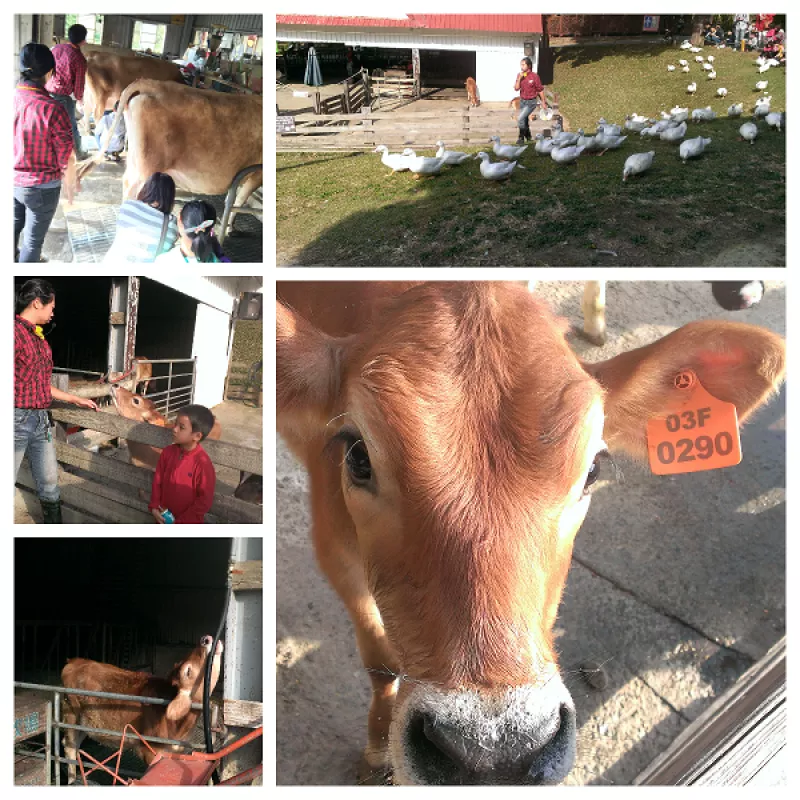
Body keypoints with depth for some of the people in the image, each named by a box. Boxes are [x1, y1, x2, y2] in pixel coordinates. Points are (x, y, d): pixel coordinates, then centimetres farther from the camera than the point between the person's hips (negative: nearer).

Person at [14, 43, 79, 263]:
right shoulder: (52, 109, -26)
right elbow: (65, 156, -17)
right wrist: (70, 182, 2)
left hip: (11, 181, 5)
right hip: (41, 186, -5)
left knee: (12, 226, 28)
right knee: (33, 239, 13)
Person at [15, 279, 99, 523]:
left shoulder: (40, 338, 15)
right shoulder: (15, 331, -12)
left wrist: (76, 400, 26)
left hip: (41, 421, 8)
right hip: (18, 419, -8)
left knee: (49, 483, 14)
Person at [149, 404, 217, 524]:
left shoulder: (203, 463, -27)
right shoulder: (168, 452, -8)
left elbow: (205, 499, -22)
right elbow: (158, 480, 4)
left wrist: (182, 522, -20)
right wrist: (154, 506, -8)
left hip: (189, 524, -5)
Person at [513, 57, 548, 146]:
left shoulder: (534, 76, -14)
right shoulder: (520, 75, -1)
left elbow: (540, 90, -7)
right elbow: (516, 88, -6)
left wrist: (543, 102, -3)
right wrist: (519, 78, -19)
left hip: (531, 102, -6)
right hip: (522, 101, 6)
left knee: (520, 119, -19)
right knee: (524, 120, 18)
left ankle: (521, 138, -7)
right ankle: (528, 136, 39)